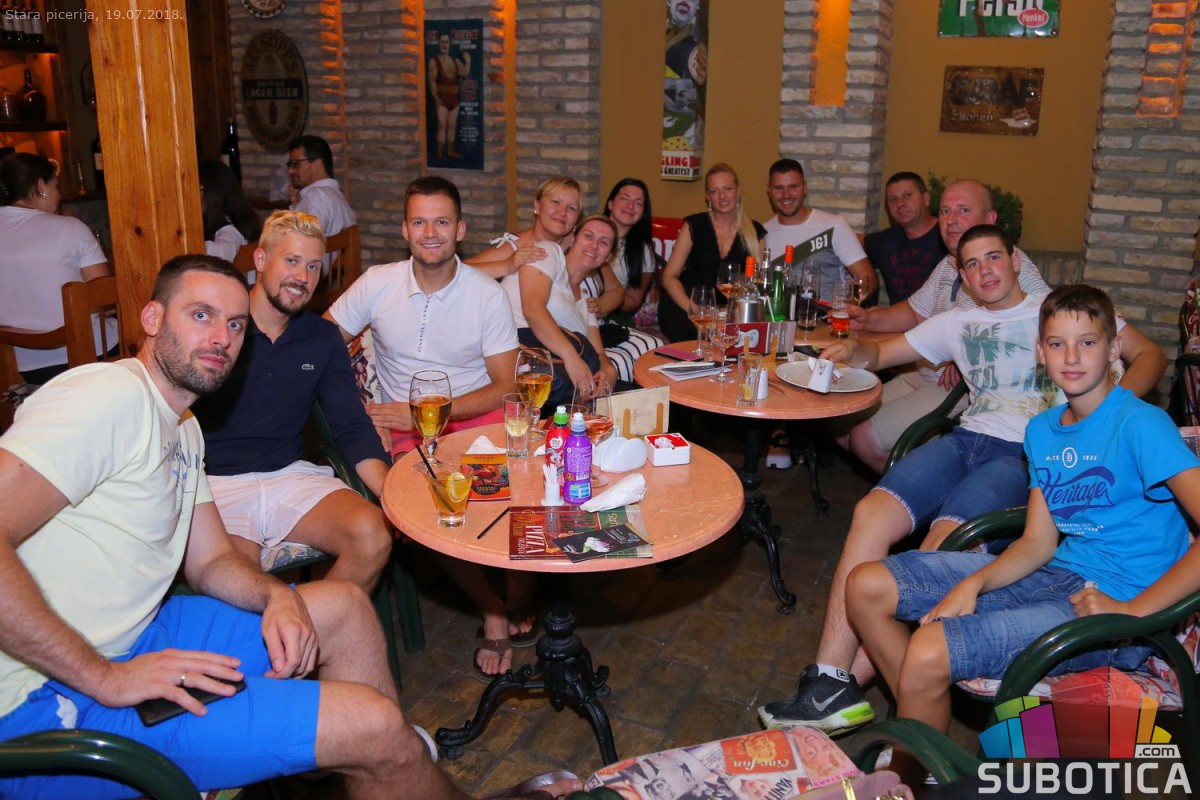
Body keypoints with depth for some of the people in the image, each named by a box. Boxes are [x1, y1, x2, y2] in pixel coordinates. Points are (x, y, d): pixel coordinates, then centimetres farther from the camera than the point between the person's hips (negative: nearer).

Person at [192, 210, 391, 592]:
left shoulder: (323, 339, 10)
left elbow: (354, 428, 8)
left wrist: (394, 499, -7)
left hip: (289, 475, 4)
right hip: (215, 479, -3)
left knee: (373, 536, -23)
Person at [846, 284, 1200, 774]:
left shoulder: (1140, 424, -13)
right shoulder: (1042, 430, 9)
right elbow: (1039, 543, 8)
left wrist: (1132, 611, -21)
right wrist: (973, 584, -10)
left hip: (1110, 601, -8)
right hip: (1056, 574, 8)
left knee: (927, 654, -27)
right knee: (867, 587, -1)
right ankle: (921, 726, 13)